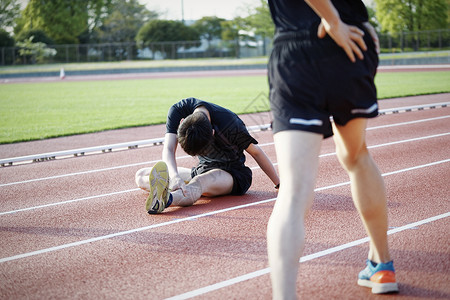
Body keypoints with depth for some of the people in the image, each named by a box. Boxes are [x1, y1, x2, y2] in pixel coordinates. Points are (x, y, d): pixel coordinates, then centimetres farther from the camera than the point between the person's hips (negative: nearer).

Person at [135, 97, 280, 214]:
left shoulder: (229, 125, -30)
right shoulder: (178, 110, -23)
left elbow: (256, 152, -15)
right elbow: (168, 149, -32)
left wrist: (279, 184, -9)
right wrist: (174, 176, -53)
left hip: (233, 174, -6)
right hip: (203, 168, 6)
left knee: (199, 182, -41)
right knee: (141, 176, -6)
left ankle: (165, 199, -71)